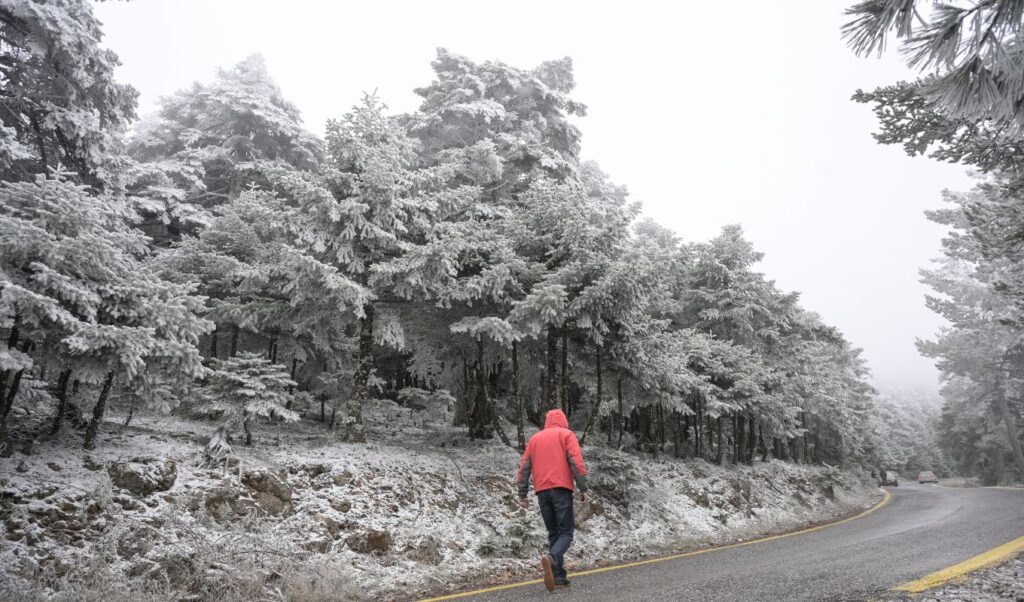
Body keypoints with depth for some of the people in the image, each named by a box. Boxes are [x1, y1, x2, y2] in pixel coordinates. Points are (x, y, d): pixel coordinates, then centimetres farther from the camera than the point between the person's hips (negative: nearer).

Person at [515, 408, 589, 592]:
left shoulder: (535, 438, 19)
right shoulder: (566, 434, 7)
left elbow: (524, 467, 13)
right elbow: (576, 461, -6)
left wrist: (522, 494, 13)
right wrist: (583, 488, -5)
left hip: (542, 491, 4)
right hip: (561, 488, -4)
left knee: (553, 534, 12)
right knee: (566, 532, -2)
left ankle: (559, 577, 5)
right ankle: (551, 558, -29)